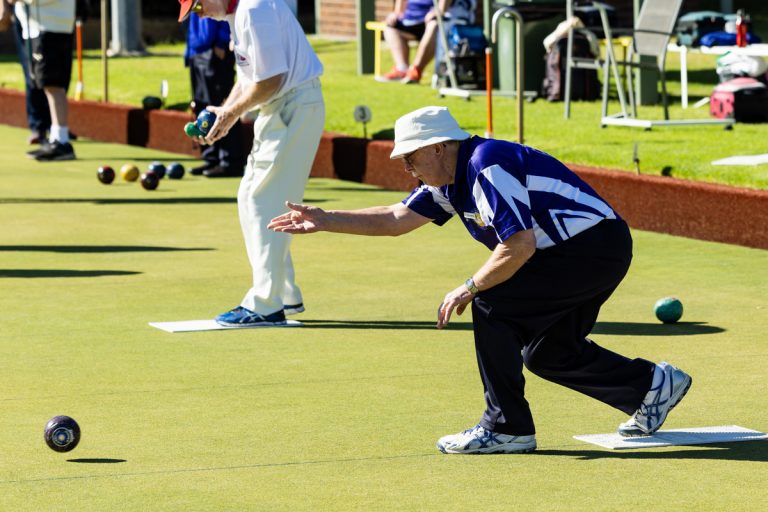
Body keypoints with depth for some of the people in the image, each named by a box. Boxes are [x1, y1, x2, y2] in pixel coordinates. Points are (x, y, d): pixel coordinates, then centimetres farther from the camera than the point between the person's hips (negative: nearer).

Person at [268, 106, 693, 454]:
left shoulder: (488, 168, -22)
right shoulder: (451, 178, 8)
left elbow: (520, 245, -26)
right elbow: (396, 220, 14)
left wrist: (470, 289, -16)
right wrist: (324, 221, 10)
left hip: (596, 247, -10)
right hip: (597, 254, 10)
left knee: (492, 304, -15)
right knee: (546, 354, 16)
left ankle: (507, 428, -8)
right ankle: (652, 385, 28)